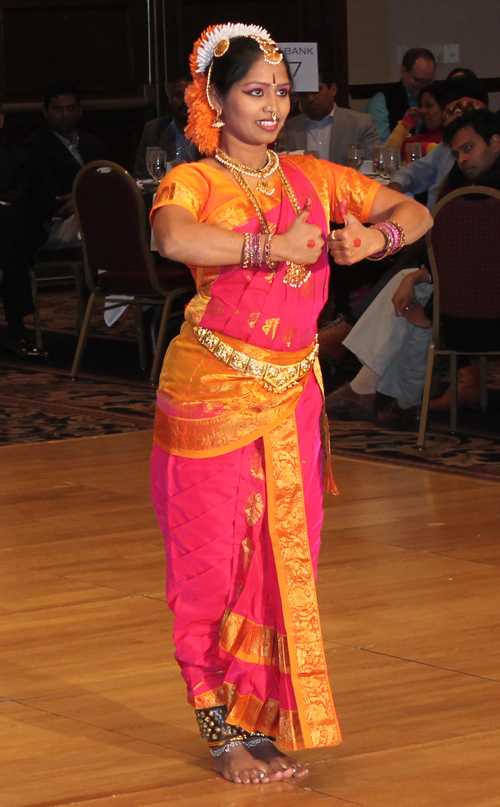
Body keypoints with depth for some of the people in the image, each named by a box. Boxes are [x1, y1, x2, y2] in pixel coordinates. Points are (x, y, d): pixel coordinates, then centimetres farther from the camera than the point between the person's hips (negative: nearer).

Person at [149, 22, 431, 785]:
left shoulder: (310, 178, 9)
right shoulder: (192, 182, -6)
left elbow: (414, 213, 10)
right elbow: (173, 238, -30)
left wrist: (373, 238, -11)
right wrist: (273, 248, -27)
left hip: (291, 398, 5)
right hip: (212, 398, -5)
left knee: (285, 561, 6)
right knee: (216, 563, 0)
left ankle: (263, 723, 16)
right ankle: (222, 731, 12)